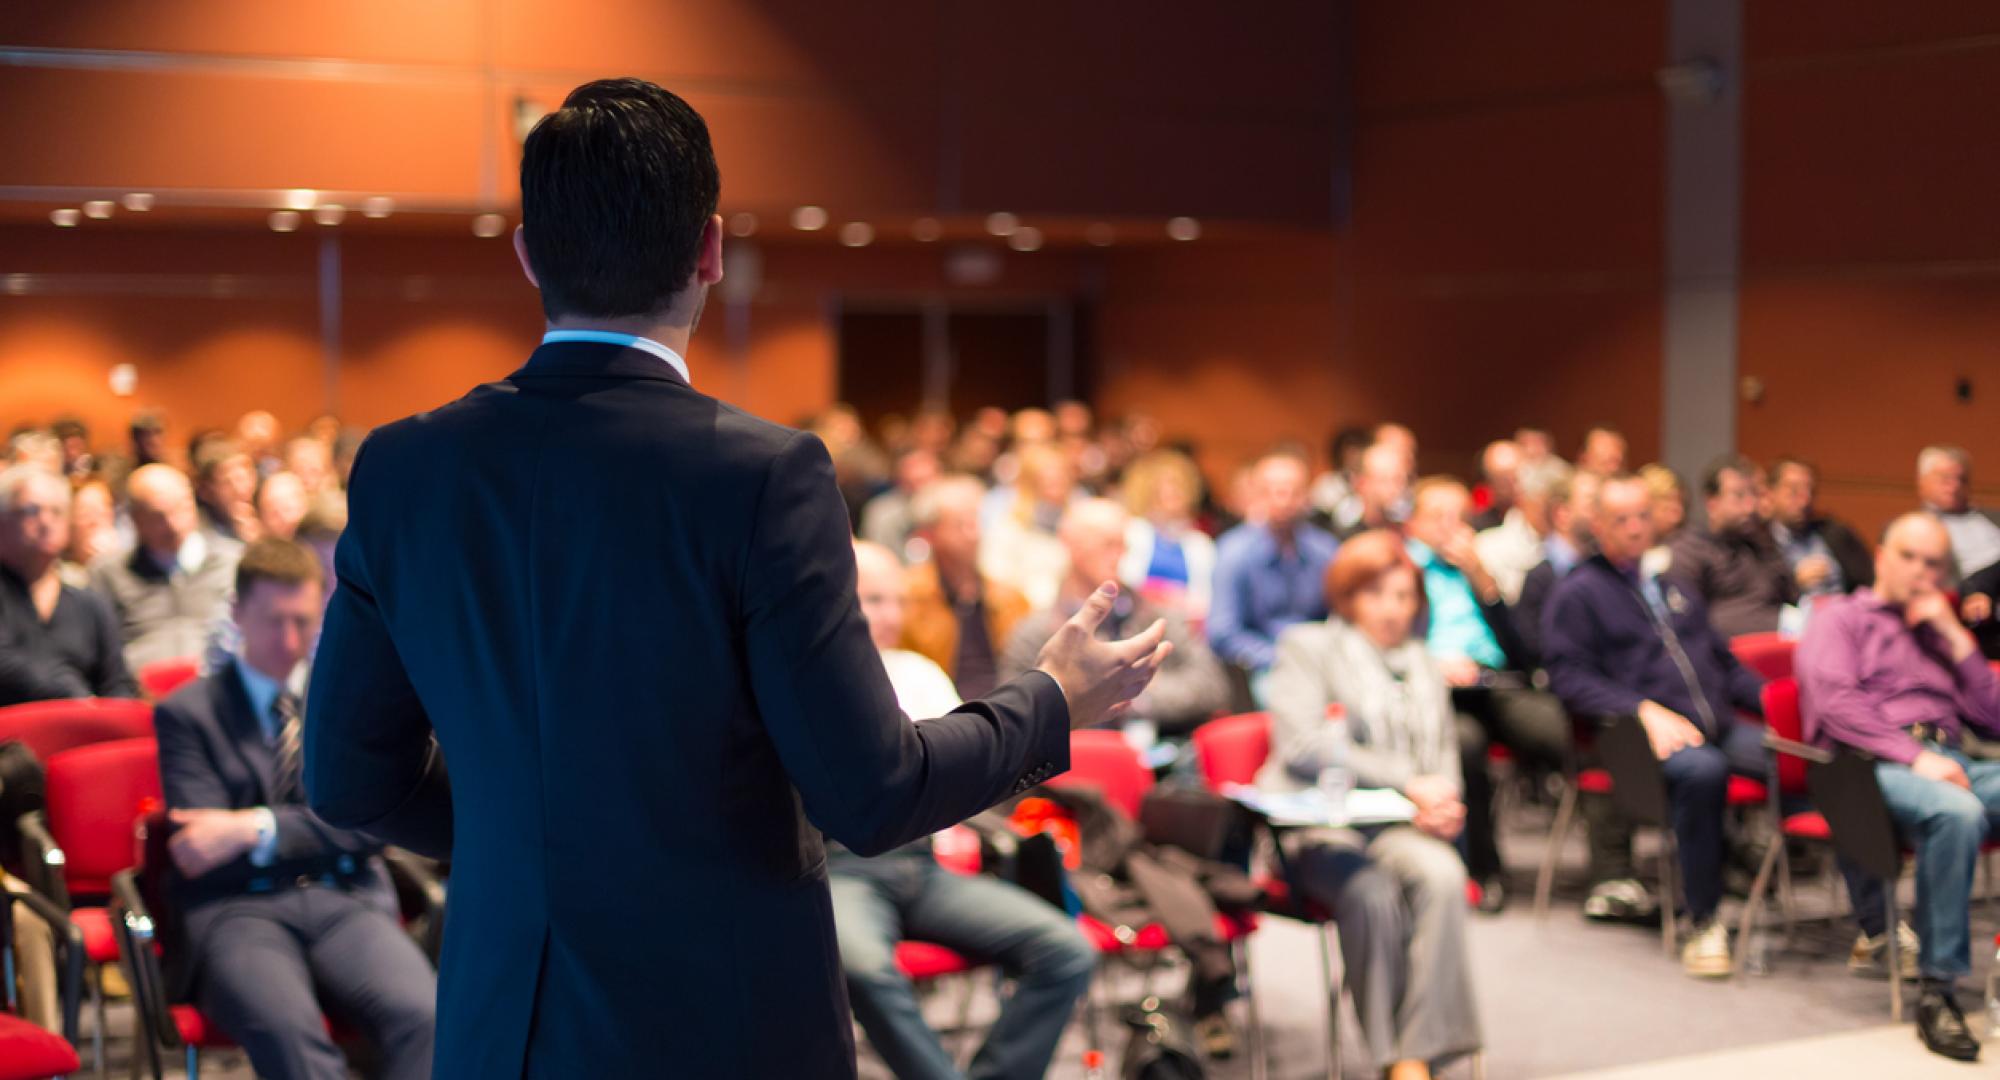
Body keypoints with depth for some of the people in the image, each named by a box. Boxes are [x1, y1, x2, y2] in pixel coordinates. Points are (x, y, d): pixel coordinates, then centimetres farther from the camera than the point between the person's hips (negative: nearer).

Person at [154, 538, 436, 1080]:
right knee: (287, 1027, -37)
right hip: (236, 910, -2)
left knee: (423, 1015, -31)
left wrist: (258, 828, -9)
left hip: (346, 899, 2)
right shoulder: (187, 713, 12)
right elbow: (199, 849, 2)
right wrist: (313, 828, -2)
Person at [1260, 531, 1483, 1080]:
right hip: (1319, 826, -4)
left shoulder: (1424, 667, 27)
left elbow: (1444, 762, 25)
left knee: (1443, 875, -31)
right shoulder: (1307, 646, 10)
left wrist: (1441, 805, -1)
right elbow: (1302, 746, -5)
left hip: (1400, 827, 4)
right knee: (1372, 892, -35)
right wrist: (1407, 783, -11)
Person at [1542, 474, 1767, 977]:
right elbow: (1570, 677, -4)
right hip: (1642, 734, -5)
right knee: (1702, 768, -39)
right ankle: (1704, 924, -27)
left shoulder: (1675, 590, 29)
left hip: (1720, 728, 6)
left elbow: (1725, 662, 31)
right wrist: (1645, 710, -16)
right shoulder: (1577, 593, 9)